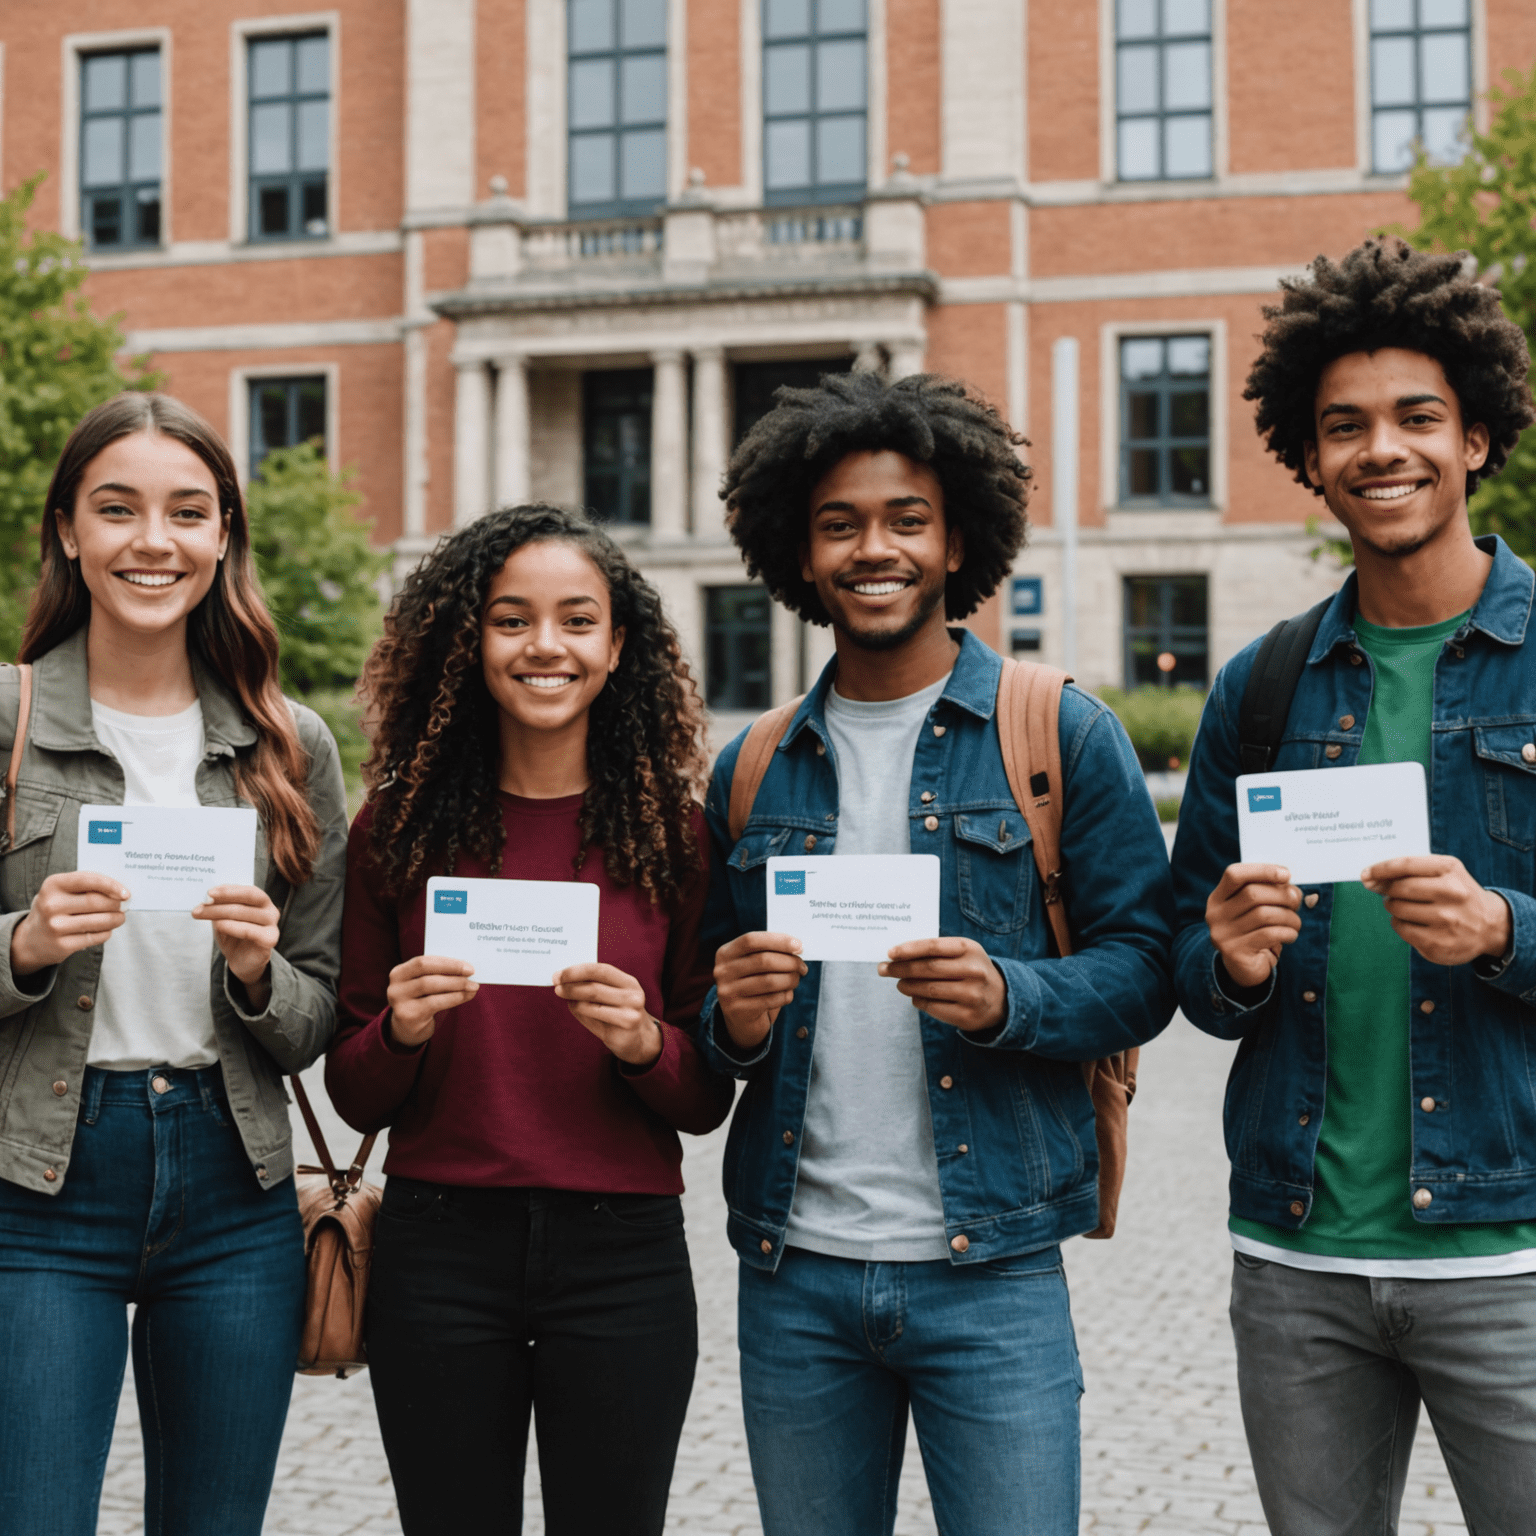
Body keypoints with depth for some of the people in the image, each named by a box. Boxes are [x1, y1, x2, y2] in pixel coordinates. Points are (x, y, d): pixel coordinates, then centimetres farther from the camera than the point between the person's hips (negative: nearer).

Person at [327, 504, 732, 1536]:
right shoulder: (400, 829, 2)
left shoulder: (674, 832, 0)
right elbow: (356, 1097, 6)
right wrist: (401, 1030, -14)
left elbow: (709, 1100, 4)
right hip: (438, 1249, 1)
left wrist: (644, 1042, -17)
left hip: (622, 1255, 0)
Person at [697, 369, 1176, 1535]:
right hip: (792, 1274, 4)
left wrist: (1007, 996, -21)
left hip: (990, 1274, -3)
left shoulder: (1064, 735, 0)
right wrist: (731, 1022, -6)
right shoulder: (752, 770, 11)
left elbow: (1142, 968, -3)